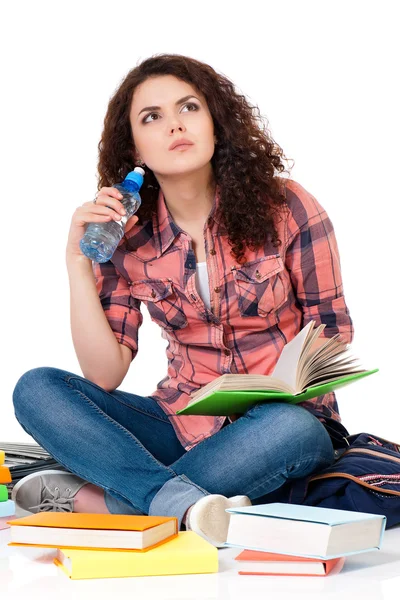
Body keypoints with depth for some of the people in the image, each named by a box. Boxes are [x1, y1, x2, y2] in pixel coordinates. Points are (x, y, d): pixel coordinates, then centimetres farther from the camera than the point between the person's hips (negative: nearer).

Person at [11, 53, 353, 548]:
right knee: (36, 389, -16)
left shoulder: (287, 208, -8)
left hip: (278, 423, -2)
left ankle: (90, 499, -27)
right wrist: (78, 261, -15)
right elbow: (104, 376, -7)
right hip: (182, 424, 3)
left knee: (294, 429, -37)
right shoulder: (126, 236, -2)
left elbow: (331, 328, -1)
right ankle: (185, 502, -36)